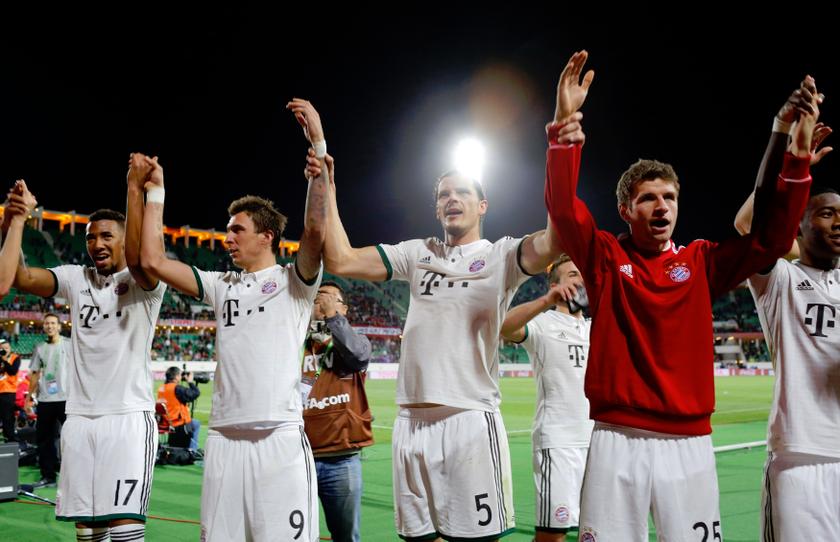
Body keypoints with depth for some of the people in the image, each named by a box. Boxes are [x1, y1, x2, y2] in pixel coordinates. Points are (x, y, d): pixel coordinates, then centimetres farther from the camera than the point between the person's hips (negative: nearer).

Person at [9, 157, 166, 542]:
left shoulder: (145, 281, -3)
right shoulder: (76, 279, 12)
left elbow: (137, 256, -25)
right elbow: (20, 278, 1)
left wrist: (134, 187, -25)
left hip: (128, 419, -5)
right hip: (79, 420, 5)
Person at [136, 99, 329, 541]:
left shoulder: (293, 280, 3)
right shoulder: (221, 286, 18)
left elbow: (316, 228, -14)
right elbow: (154, 261, 15)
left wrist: (318, 144, -17)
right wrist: (155, 192, 18)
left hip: (279, 437, -5)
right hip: (223, 437, 5)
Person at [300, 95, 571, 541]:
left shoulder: (500, 256, 2)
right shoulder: (417, 254, 15)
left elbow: (554, 240, -18)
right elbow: (341, 261, 10)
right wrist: (326, 184, 6)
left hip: (471, 419, -4)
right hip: (412, 419, 5)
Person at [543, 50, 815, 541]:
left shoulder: (701, 262, 8)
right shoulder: (605, 258, 3)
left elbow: (772, 239, 0)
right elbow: (564, 206, -11)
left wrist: (797, 159, -11)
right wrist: (565, 124, -22)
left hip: (690, 442, 2)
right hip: (618, 441, -2)